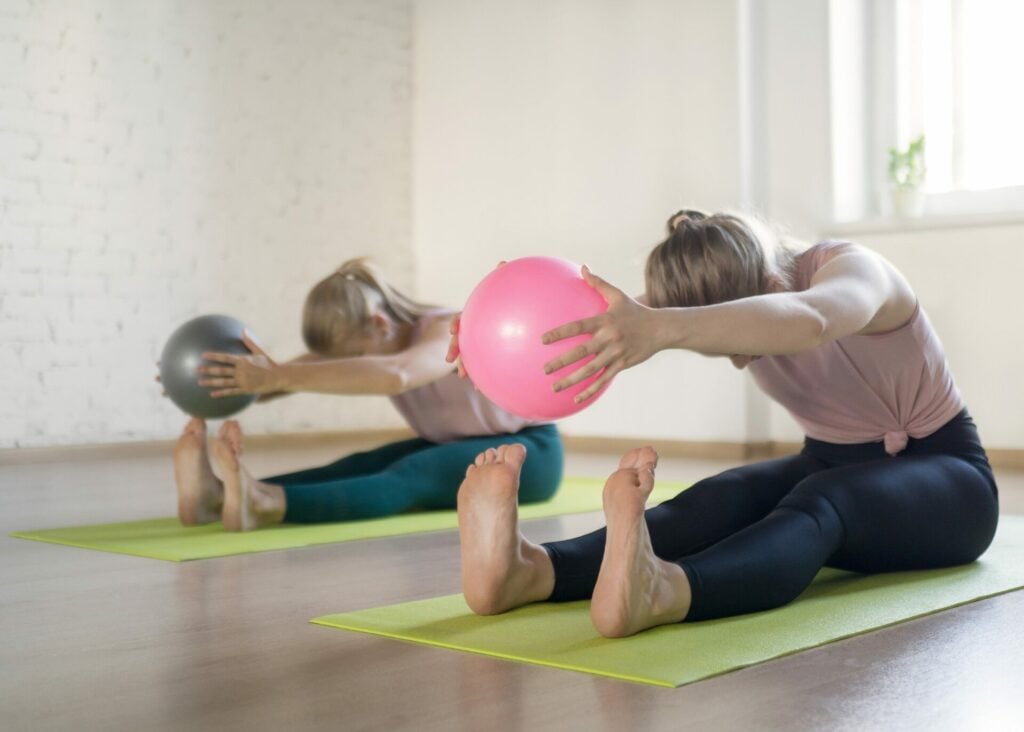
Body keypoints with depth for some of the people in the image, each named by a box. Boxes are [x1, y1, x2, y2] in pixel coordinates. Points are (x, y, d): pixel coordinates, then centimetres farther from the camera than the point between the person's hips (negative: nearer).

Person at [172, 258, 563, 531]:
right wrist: (215, 382, -39)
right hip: (453, 445, 7)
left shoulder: (449, 330, -29)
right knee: (360, 466, -23)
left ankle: (266, 505, -61)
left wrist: (278, 377, -59)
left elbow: (395, 376, -51)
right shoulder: (365, 341, -6)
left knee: (409, 476, -36)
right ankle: (217, 496, -46)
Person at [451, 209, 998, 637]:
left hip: (944, 477, -5)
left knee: (818, 503, -39)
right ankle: (527, 571, -53)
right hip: (829, 467, 5)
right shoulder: (718, 292, -9)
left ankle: (656, 592, -68)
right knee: (722, 501, -28)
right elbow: (602, 311, -27)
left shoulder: (852, 270, -26)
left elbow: (808, 320, -52)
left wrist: (661, 328, -68)